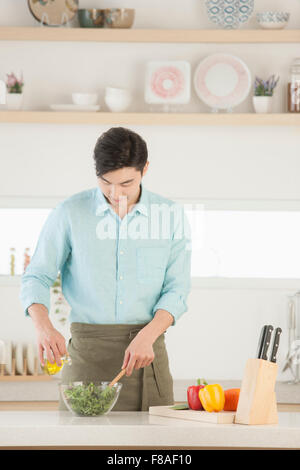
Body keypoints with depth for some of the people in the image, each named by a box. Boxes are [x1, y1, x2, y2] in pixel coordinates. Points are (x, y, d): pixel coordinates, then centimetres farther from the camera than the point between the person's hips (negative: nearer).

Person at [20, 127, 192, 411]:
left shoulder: (170, 215, 3)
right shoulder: (70, 213, 1)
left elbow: (176, 290, 2)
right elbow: (36, 278, 2)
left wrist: (147, 337, -16)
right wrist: (43, 327, -19)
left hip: (145, 351, 1)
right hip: (87, 350, -1)